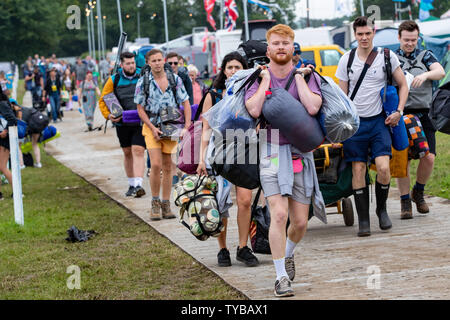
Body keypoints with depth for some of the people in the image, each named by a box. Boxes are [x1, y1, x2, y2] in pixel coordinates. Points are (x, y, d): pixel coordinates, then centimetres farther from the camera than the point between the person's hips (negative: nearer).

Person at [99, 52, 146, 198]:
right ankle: (131, 184, 22)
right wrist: (108, 115, -7)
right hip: (122, 123, 3)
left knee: (138, 151, -14)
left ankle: (138, 185, -19)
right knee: (127, 153, 11)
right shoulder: (114, 80, 4)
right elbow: (102, 100, 9)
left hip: (141, 122, -3)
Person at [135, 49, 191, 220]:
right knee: (156, 165, -13)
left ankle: (166, 205, 14)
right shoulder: (143, 82, -4)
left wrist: (187, 127, -6)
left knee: (167, 167, 6)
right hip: (152, 127, -2)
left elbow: (186, 103, 4)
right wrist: (152, 128, -11)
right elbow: (140, 108, 0)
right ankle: (155, 203, 2)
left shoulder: (175, 79, 1)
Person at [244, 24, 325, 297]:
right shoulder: (258, 77, 5)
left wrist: (298, 76, -7)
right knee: (279, 214, -17)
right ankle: (281, 277, -7)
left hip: (301, 152, 2)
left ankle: (288, 254, 39)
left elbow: (313, 107, -15)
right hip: (271, 151, -2)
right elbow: (254, 110, -15)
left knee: (300, 222, 6)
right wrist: (266, 79, -7)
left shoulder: (306, 76, 5)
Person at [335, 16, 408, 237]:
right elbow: (342, 94, 10)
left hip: (379, 120, -1)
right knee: (358, 170, -2)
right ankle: (363, 220, 4)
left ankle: (382, 209, 11)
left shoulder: (387, 57, 1)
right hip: (355, 121, 1)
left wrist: (399, 111, -3)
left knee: (383, 168, -13)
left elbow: (403, 85, 9)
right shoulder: (346, 60, 5)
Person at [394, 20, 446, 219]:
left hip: (423, 113, 1)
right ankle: (405, 202, 5)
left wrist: (425, 75, -25)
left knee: (428, 157, -9)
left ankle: (418, 192, 16)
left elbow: (440, 72, -4)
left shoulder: (425, 56, 13)